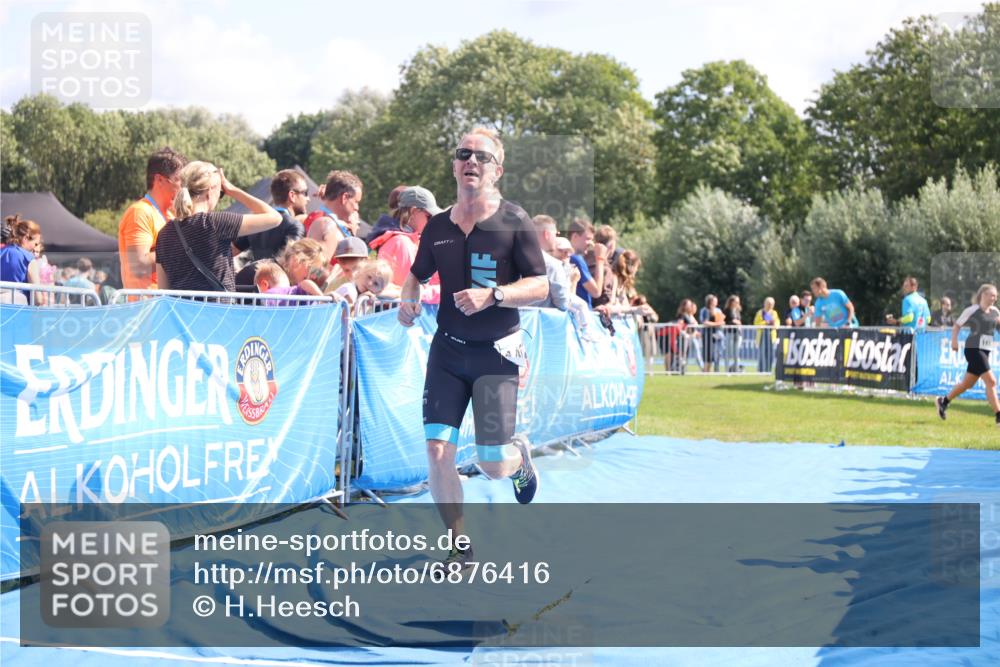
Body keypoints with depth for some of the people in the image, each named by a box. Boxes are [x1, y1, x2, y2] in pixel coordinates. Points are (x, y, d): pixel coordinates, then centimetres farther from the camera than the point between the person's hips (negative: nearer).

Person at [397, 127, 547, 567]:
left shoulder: (515, 222, -6)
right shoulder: (437, 226, 5)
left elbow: (540, 287, -8)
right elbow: (417, 274, 20)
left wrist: (492, 295, -22)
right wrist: (408, 299, -1)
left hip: (496, 353, -3)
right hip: (447, 350, 3)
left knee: (493, 465, -3)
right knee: (437, 451, -8)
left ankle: (521, 457, 36)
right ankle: (461, 548, 7)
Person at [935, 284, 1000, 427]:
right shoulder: (972, 310, -6)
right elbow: (957, 325, -1)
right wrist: (954, 340, -12)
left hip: (986, 350, 8)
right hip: (974, 349, -8)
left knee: (967, 384, 15)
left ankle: (943, 401, 34)